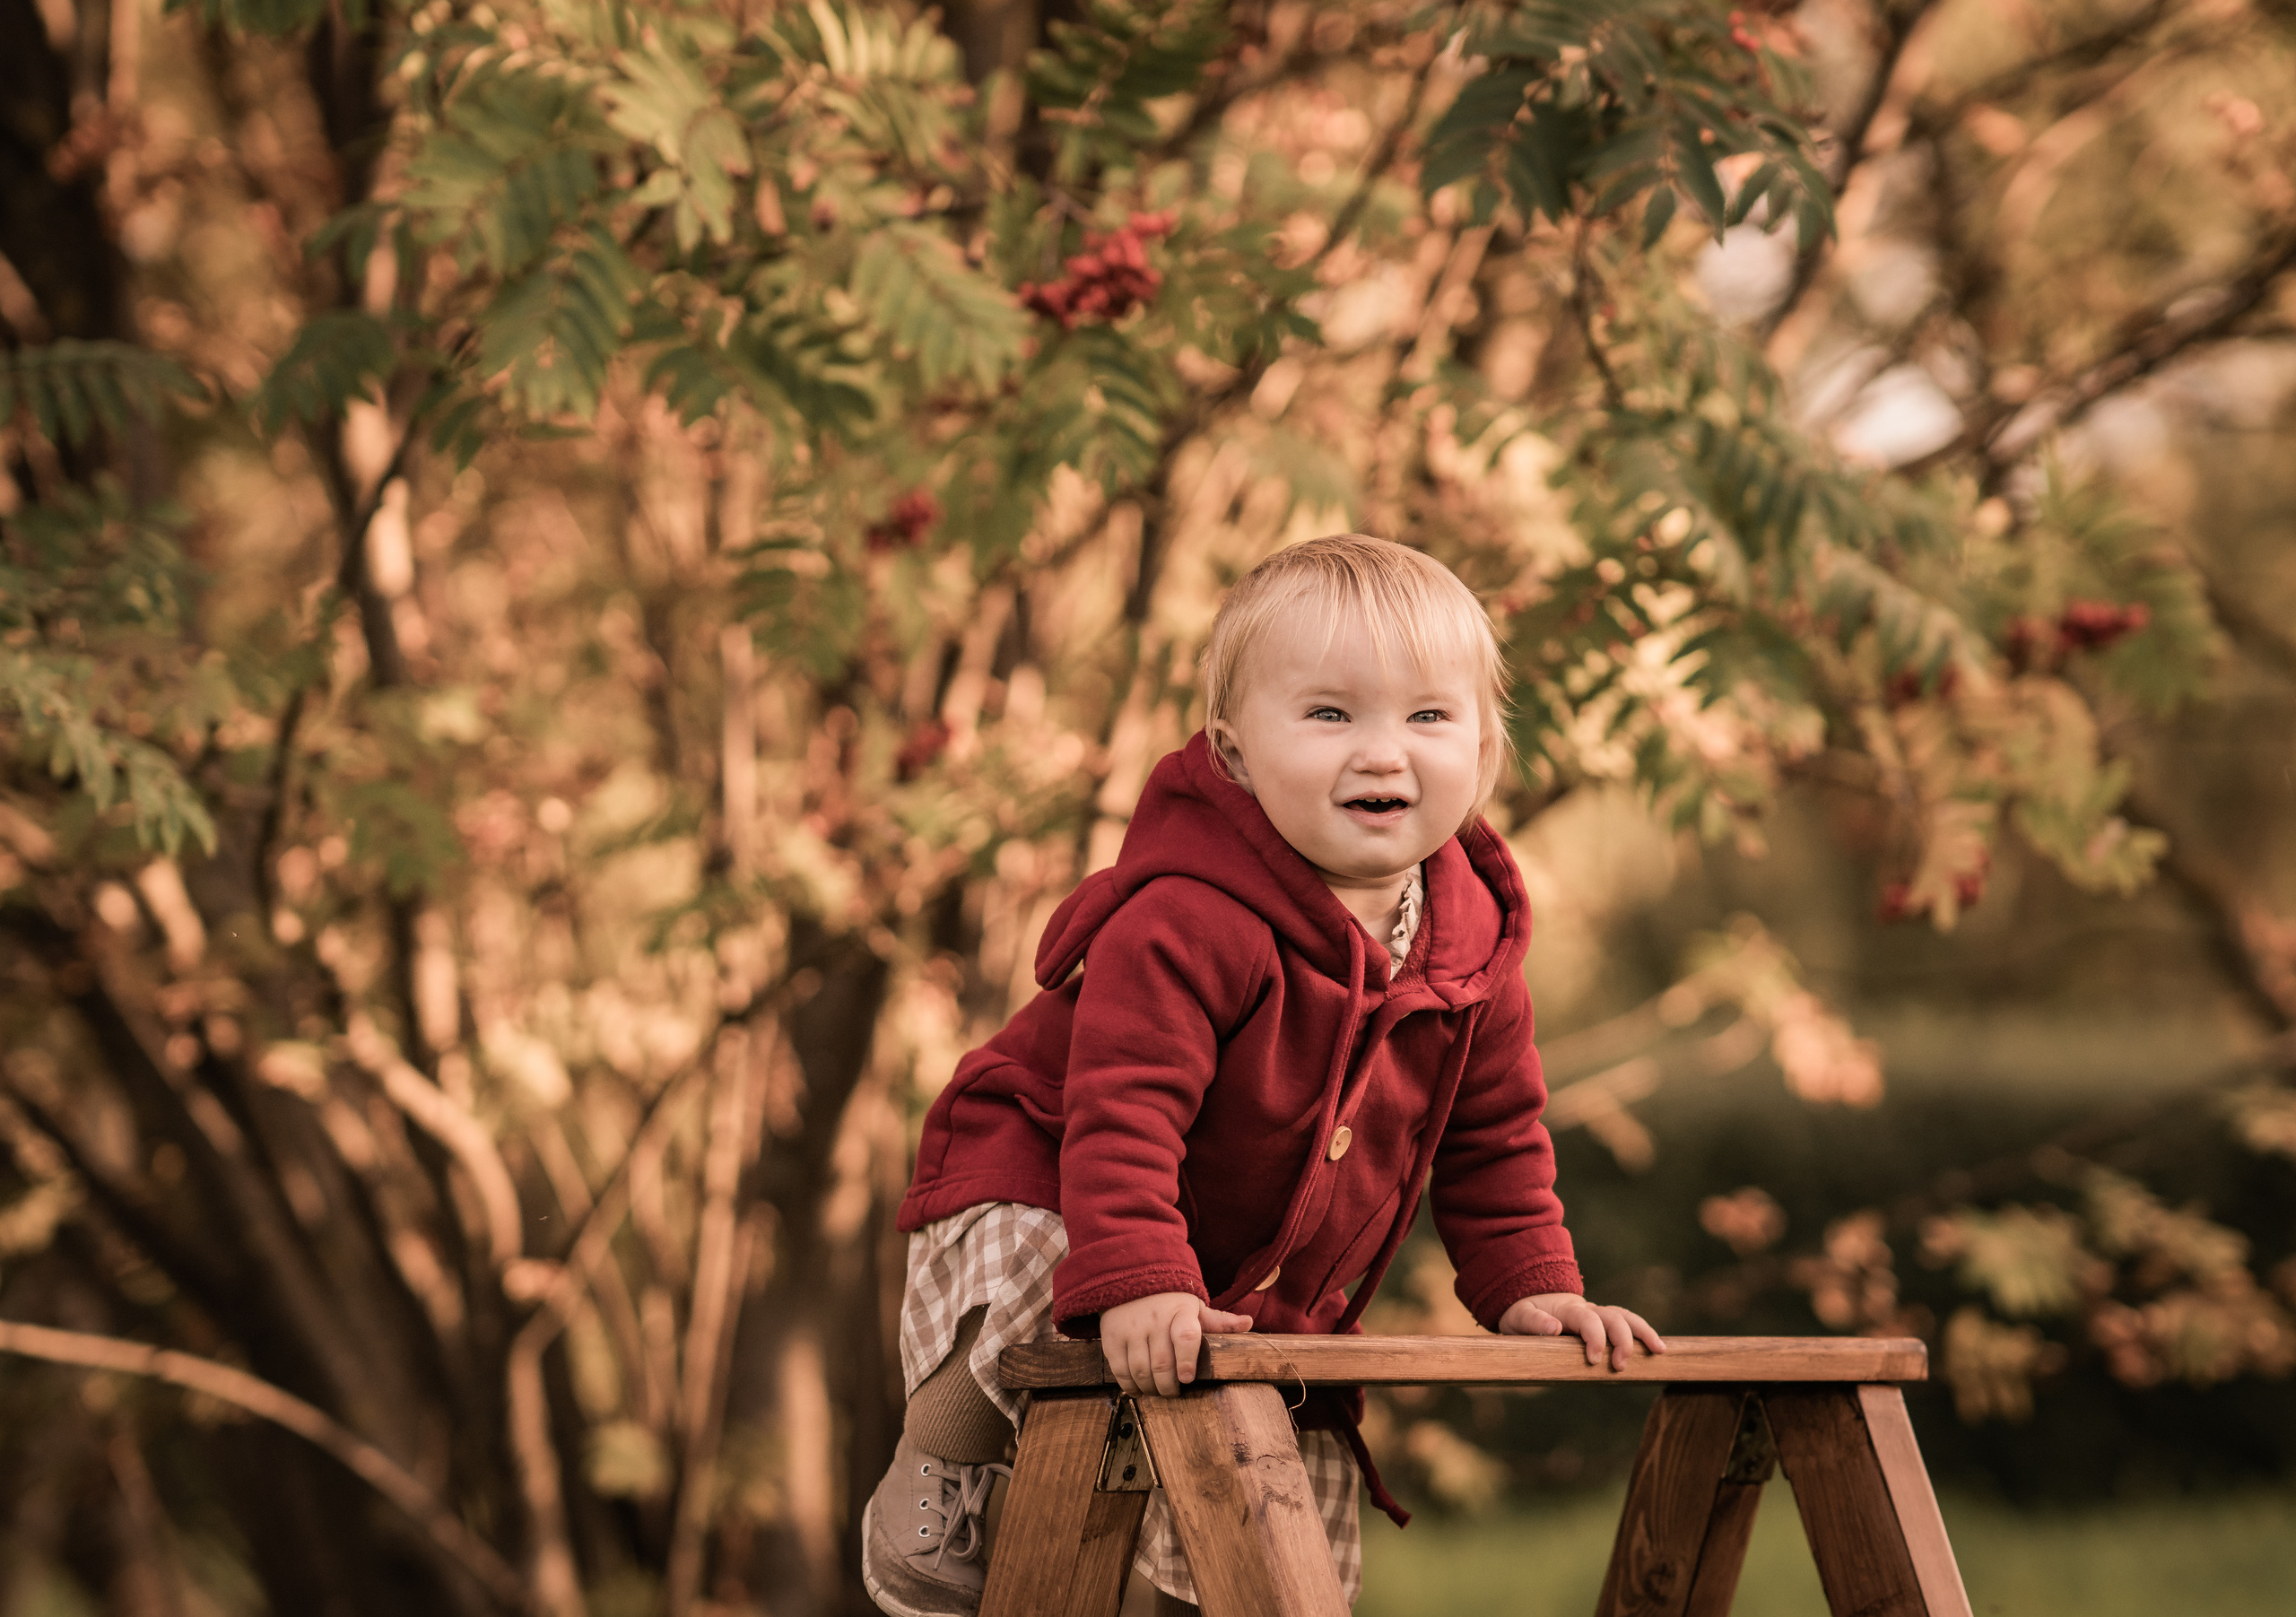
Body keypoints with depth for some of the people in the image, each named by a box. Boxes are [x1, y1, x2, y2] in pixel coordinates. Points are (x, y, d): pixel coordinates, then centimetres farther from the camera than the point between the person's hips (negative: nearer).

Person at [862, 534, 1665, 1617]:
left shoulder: (1470, 937, -8)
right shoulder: (1188, 922, -31)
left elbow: (1492, 1135, 6)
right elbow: (1122, 1109, -38)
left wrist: (1530, 1286, -1)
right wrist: (1137, 1284, -48)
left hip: (1268, 1294, 6)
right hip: (1033, 1199, -6)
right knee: (1034, 1306, -38)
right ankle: (934, 1479, -8)